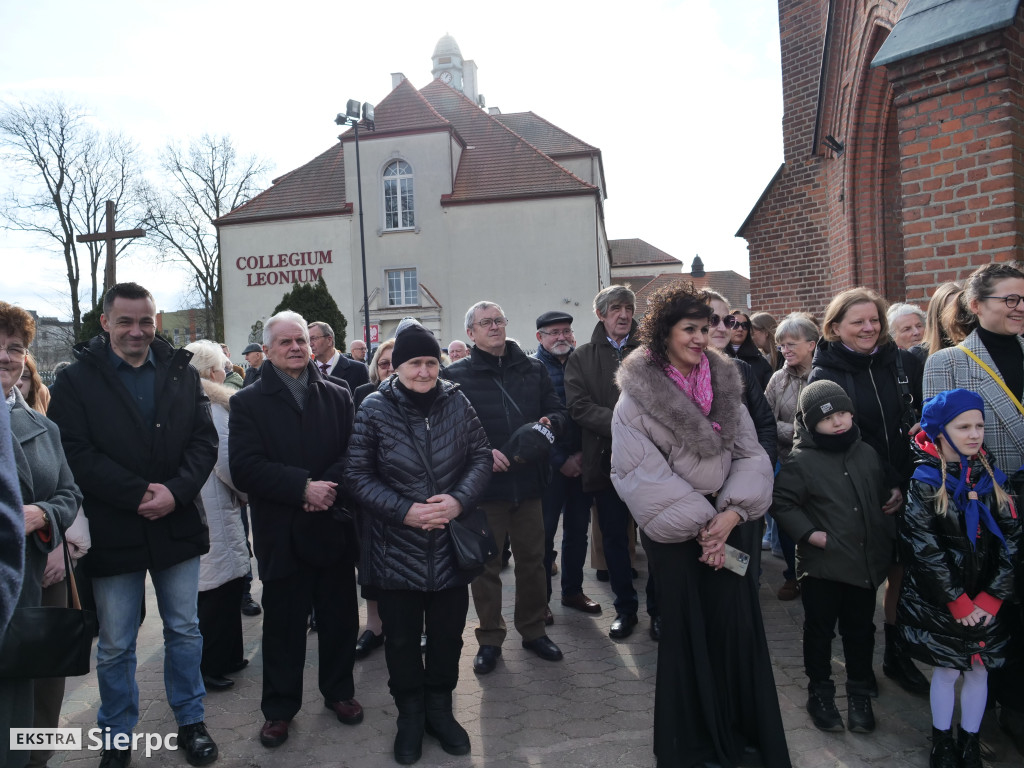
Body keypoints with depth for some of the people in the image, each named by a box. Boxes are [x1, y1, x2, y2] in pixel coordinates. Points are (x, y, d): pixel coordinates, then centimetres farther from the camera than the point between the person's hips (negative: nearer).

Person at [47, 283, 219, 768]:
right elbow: (75, 453, -12)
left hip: (177, 525, 2)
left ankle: (190, 722, 34)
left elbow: (204, 440, -2)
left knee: (184, 631, 15)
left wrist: (176, 491, -17)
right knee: (115, 646, 12)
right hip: (113, 532, -2)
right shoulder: (76, 380, -3)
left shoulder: (181, 374, 4)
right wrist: (139, 493, -20)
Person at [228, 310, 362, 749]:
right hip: (281, 533, -2)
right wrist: (303, 488, -21)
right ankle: (279, 708, 29)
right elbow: (244, 468, -12)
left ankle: (339, 691, 35)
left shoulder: (338, 397, 6)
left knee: (339, 617, 14)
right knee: (283, 624, 11)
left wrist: (328, 486, -20)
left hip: (334, 527, 2)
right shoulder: (248, 403, -1)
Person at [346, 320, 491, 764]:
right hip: (397, 551, -2)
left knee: (448, 635, 15)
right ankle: (410, 715, 36)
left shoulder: (456, 402, -2)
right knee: (402, 639, 14)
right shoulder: (375, 409, -8)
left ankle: (439, 709, 38)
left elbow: (481, 456, 2)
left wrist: (459, 500, -15)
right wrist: (404, 510, -17)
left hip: (451, 547, 2)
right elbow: (357, 474, -7)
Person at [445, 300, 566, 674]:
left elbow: (559, 412, 12)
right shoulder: (457, 375, -3)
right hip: (484, 485, -3)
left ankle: (533, 630, 33)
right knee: (485, 564, 8)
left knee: (532, 560, 14)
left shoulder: (534, 370, 8)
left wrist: (549, 422, -10)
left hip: (528, 483, 3)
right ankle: (490, 639, 25)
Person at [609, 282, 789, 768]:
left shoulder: (724, 385, 5)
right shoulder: (637, 395, -8)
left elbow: (750, 455, 2)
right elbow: (640, 474, -12)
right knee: (688, 633, 7)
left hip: (726, 525, 4)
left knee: (738, 630, 4)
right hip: (674, 533, -3)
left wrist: (732, 512, -13)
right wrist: (698, 522, -14)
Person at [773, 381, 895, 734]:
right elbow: (782, 503, -10)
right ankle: (820, 692, 27)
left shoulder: (868, 454, 5)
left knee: (860, 630, 16)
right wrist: (811, 534, -17)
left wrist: (887, 539, 10)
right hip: (822, 566, -4)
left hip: (866, 564, 5)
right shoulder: (800, 462, -13)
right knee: (819, 630, 10)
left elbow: (882, 500, 16)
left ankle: (859, 692, 34)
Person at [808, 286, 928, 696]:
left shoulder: (903, 364, 4)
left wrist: (905, 485, -3)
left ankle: (897, 654, 27)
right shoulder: (824, 376, -6)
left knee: (901, 571, 9)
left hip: (905, 492, 3)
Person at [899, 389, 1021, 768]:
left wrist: (991, 597, -9)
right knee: (947, 670, 8)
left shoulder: (991, 479, 1)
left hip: (987, 603, 4)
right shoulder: (925, 484, -12)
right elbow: (924, 550, -14)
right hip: (940, 603, -3)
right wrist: (958, 602, -12)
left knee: (979, 669, 13)